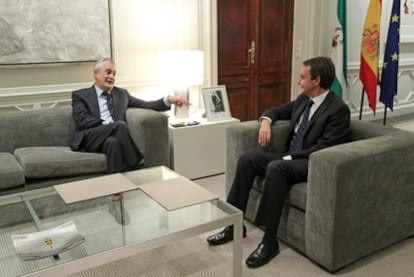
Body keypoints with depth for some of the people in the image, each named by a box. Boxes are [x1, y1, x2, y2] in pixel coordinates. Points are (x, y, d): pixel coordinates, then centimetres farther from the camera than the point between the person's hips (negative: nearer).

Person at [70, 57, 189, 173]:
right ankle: (137, 164, -28)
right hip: (90, 138, -2)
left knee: (113, 142, -37)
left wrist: (168, 100, -1)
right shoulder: (80, 95, 14)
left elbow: (146, 105, 16)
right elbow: (81, 120, -3)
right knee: (120, 125, -31)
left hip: (114, 137, 2)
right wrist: (107, 124, -15)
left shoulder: (121, 93, 25)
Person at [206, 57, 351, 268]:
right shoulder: (303, 99, 11)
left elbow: (321, 150, -21)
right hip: (290, 158, 8)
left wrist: (288, 158, -23)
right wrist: (266, 121, 0)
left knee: (275, 168, -36)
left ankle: (270, 240, -27)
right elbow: (277, 111, 23)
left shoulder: (339, 110, -14)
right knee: (247, 159, -13)